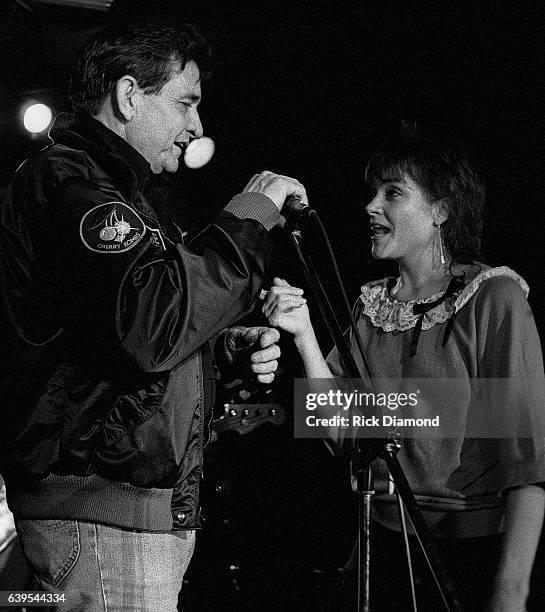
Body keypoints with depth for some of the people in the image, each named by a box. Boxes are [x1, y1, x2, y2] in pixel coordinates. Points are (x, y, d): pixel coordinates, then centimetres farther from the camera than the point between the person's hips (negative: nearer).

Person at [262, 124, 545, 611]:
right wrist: (305, 336, -12)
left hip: (470, 552, -5)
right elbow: (341, 429, 0)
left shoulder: (492, 297, -11)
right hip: (382, 544, 5)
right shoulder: (371, 305, 7)